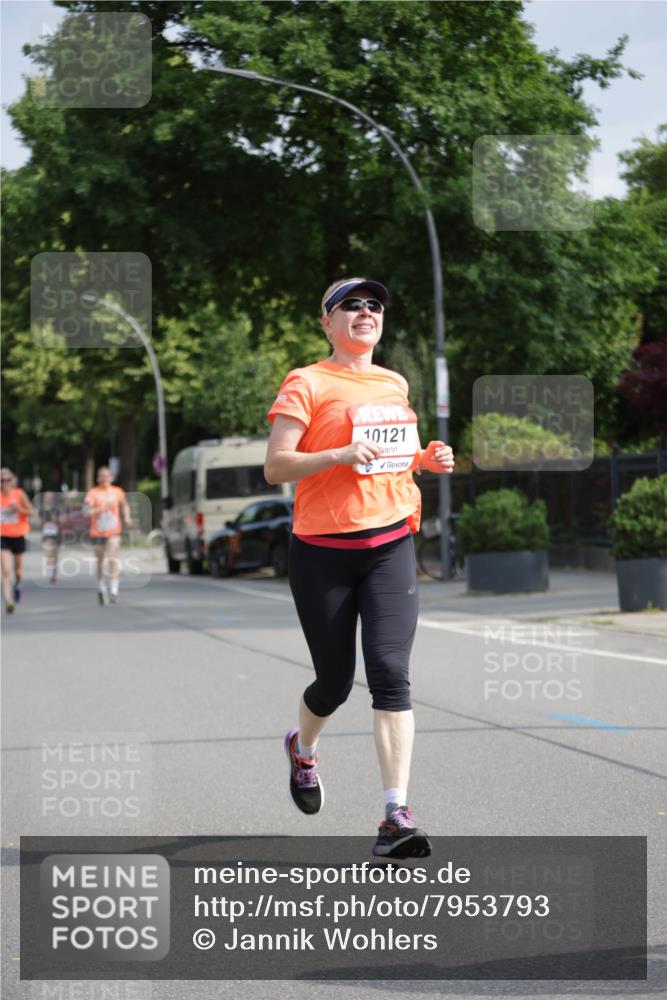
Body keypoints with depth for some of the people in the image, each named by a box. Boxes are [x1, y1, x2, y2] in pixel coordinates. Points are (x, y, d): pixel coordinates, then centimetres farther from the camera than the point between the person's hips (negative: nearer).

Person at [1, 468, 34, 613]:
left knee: (18, 570, 16)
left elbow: (31, 512, -6)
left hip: (18, 535, 1)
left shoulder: (19, 494, -8)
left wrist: (18, 509, -23)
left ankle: (17, 586, 49)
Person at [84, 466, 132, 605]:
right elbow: (86, 511, -18)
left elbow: (124, 505, 24)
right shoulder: (93, 493, -6)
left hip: (113, 532, 0)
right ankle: (101, 588, 29)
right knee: (100, 561, 10)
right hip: (97, 533, 0)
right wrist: (101, 508, -32)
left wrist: (127, 517, 7)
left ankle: (113, 590, -19)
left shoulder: (117, 492, 4)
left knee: (112, 559, -16)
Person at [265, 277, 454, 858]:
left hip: (390, 546, 3)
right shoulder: (308, 384, -4)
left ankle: (397, 815, -15)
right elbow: (275, 467, -11)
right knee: (335, 682, 7)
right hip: (323, 550, -3)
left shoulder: (395, 384, 14)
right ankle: (302, 748, 43)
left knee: (390, 673, -13)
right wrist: (342, 453, -24)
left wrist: (426, 460, 8)